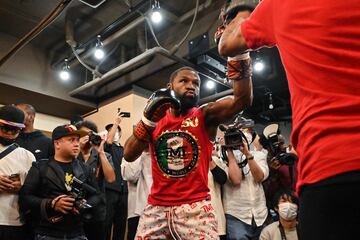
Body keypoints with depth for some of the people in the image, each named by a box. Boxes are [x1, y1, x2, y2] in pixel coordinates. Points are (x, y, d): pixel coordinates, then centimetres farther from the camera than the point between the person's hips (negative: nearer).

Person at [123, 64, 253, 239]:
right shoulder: (155, 118, 7)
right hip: (156, 207, 3)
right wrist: (148, 119, -15)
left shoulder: (205, 116, -1)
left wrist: (240, 57, -26)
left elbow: (242, 99, -17)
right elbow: (128, 155, -3)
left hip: (195, 206, -2)